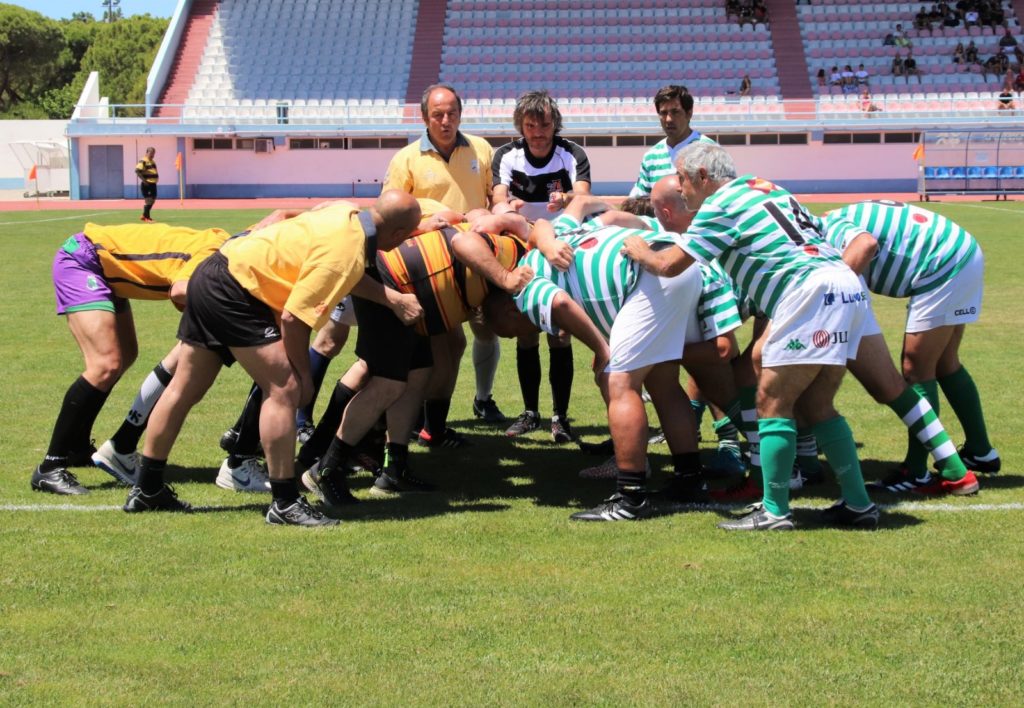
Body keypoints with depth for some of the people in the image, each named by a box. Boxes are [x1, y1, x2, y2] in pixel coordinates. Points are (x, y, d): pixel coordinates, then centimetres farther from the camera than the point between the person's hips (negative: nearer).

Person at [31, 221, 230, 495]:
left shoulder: (223, 246, 2)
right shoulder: (210, 254, -25)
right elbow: (179, 290, -44)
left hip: (106, 268, 11)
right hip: (81, 260, -11)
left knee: (125, 356, 20)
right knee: (105, 365, -19)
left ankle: (77, 448, 35)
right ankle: (50, 468, -14)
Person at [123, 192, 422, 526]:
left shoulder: (347, 211, 1)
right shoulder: (346, 256, -23)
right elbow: (293, 317, -24)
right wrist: (303, 373, -11)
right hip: (234, 291, -10)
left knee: (183, 389, 16)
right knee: (284, 388, -11)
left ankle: (146, 489, 26)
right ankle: (285, 503, -8)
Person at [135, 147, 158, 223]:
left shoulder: (152, 161, 16)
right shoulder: (143, 161, -13)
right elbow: (137, 171, -23)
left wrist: (156, 178, 14)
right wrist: (143, 180, -26)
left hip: (153, 184, 9)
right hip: (146, 184, -9)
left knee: (152, 200, 14)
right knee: (148, 201, -8)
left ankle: (144, 216, 26)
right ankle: (146, 217, 1)